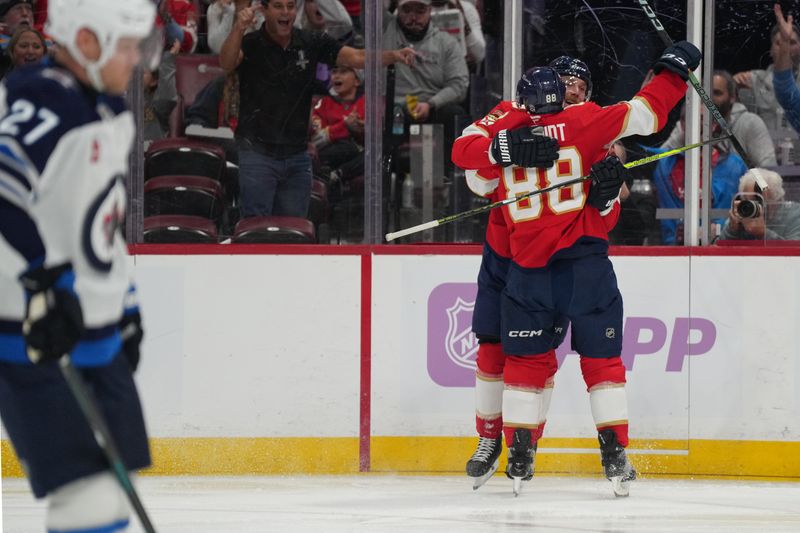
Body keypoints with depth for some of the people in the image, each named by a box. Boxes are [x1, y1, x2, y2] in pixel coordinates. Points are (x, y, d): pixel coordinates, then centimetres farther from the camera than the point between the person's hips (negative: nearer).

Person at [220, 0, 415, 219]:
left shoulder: (311, 43, 5)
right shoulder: (251, 44, -6)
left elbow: (356, 57, -3)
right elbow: (227, 63, -26)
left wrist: (394, 55, -22)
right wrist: (238, 29, -46)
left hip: (297, 155, 4)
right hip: (258, 152, -4)